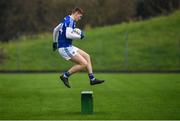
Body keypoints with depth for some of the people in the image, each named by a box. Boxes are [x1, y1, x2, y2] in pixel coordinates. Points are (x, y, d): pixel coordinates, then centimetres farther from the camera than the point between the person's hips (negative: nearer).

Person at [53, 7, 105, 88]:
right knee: (84, 64, -13)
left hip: (68, 47, 11)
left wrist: (55, 42, 34)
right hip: (65, 48, -11)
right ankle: (65, 76, -4)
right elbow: (68, 35, -28)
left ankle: (92, 79, 12)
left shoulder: (66, 20, 16)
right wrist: (80, 36, -13)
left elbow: (55, 30, 26)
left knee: (87, 56, 13)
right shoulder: (70, 21, -15)